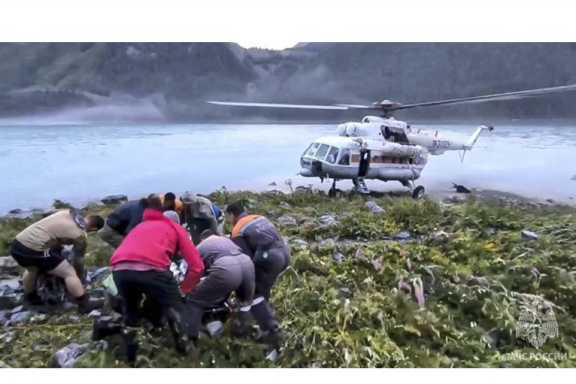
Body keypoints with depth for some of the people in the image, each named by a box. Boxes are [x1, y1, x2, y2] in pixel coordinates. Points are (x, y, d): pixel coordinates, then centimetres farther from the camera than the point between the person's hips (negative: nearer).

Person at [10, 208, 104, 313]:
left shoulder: (68, 212, 15)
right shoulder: (80, 235, -2)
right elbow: (79, 261, 9)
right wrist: (80, 280, 25)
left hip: (17, 244, 8)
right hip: (34, 250, -8)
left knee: (32, 269, 37)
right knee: (70, 273, 0)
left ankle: (30, 298, 54)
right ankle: (84, 304, 8)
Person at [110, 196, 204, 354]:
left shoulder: (138, 227, 41)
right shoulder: (176, 228, 29)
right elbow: (197, 266, 19)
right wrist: (183, 290, 30)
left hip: (119, 269, 4)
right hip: (151, 268, -4)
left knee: (131, 309, 32)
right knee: (173, 306, 21)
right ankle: (183, 344, 15)